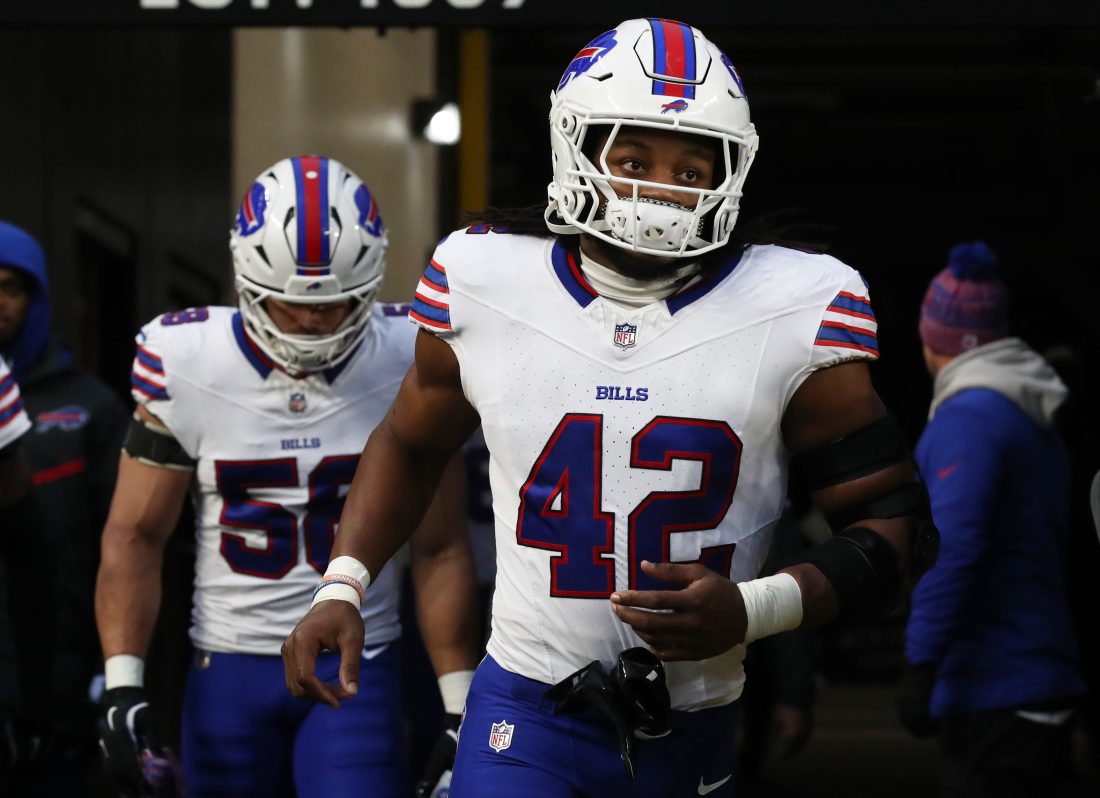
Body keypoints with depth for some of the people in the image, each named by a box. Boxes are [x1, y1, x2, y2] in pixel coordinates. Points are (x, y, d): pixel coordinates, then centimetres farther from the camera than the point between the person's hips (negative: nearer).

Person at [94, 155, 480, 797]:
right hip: (230, 667, 1)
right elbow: (136, 534, 1)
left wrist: (459, 703, -1)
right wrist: (122, 684, -8)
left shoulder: (408, 363, -5)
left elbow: (439, 550, 1)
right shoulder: (187, 364, -5)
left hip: (358, 671, -1)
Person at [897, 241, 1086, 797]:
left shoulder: (968, 417, -13)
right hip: (1044, 684, 10)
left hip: (992, 694, -10)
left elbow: (954, 546, -22)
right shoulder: (1037, 422, 17)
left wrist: (920, 663, -23)